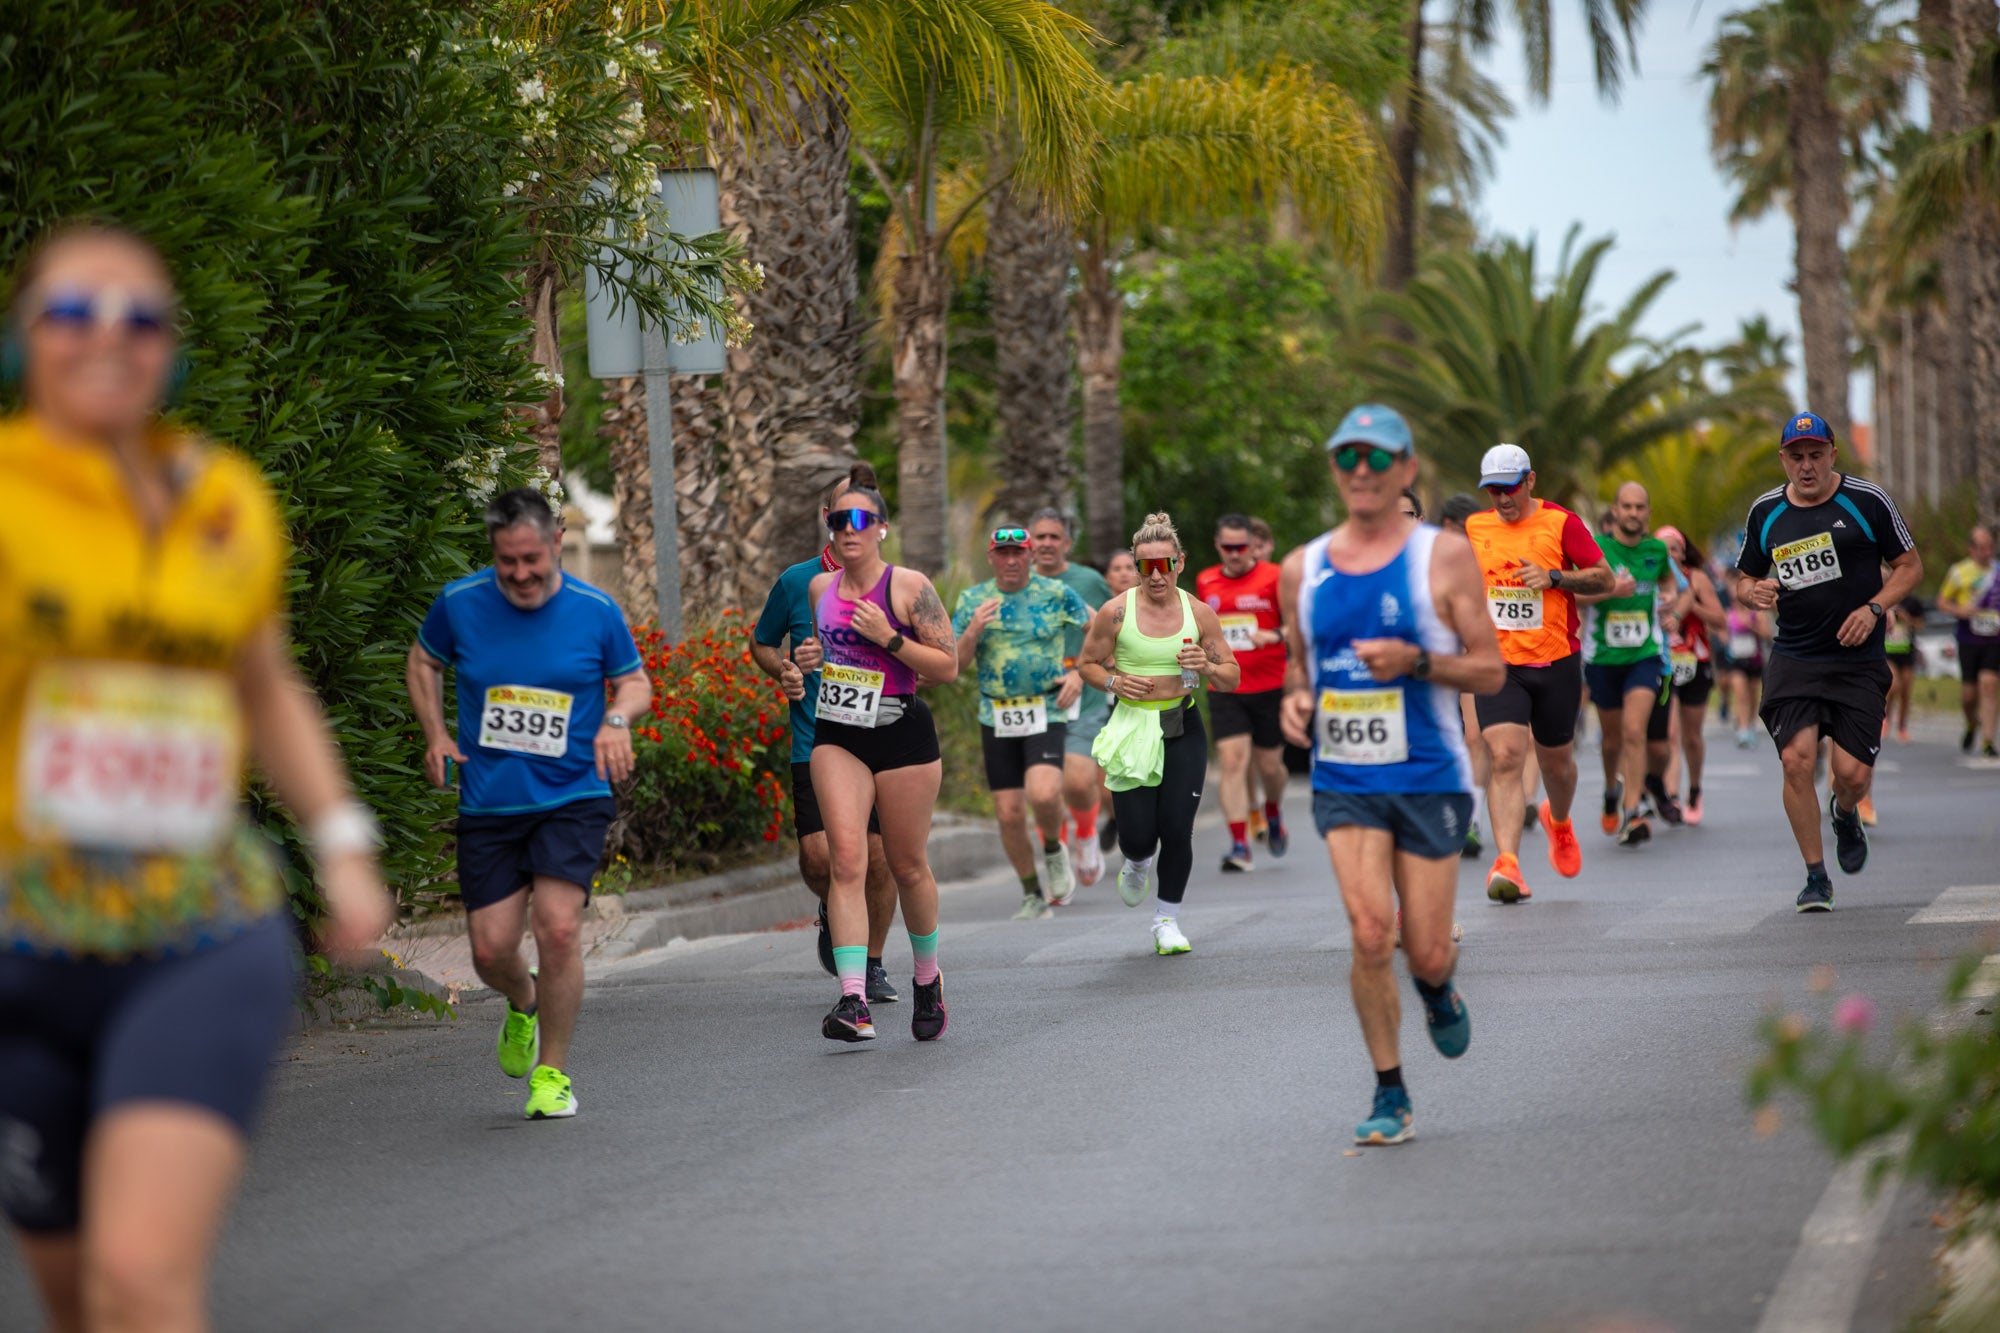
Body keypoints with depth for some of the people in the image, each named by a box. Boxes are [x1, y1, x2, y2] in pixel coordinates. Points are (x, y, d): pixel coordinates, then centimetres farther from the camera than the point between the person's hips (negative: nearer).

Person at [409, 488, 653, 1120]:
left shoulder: (596, 611, -5)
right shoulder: (460, 603, -3)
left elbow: (635, 681, 11)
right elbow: (422, 663, 17)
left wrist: (617, 720, -11)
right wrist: (436, 735, 2)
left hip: (572, 799, -2)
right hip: (487, 803, 2)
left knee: (558, 926, -19)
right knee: (491, 949, -3)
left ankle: (553, 1072, -2)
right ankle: (523, 1002, 36)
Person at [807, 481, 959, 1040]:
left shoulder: (909, 587, -6)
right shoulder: (819, 587, 9)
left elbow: (948, 667, -9)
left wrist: (888, 638, -16)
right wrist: (806, 661, 11)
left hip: (902, 734, -3)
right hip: (837, 736, 3)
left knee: (908, 866, 7)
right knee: (846, 857, -13)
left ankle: (927, 978, 33)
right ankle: (854, 1002, -21)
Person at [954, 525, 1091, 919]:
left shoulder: (1056, 594, -1)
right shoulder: (971, 600, 5)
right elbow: (956, 664, 3)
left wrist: (1080, 673, -4)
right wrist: (973, 631, -16)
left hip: (1046, 713, -3)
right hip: (996, 719, 3)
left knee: (1043, 794, -25)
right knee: (1009, 815, 0)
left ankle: (1054, 850, 7)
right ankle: (1033, 896, 18)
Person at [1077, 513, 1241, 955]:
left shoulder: (1199, 613, 0)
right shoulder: (1115, 612, -5)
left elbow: (1232, 677, 6)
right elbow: (1088, 664, 8)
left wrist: (1207, 667, -16)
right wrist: (1115, 681, -12)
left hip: (1182, 729, 1)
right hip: (1131, 728, -1)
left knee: (1177, 828, -4)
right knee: (1137, 832, -4)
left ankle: (1167, 921, 14)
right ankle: (1137, 865, 35)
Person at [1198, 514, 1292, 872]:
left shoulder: (1273, 577, -4)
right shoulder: (1205, 582, 8)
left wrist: (1275, 636, -21)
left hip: (1270, 687, -2)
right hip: (1225, 691, 2)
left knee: (1270, 765, 7)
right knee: (1232, 761, -12)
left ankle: (1274, 813, 42)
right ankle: (1239, 846, -13)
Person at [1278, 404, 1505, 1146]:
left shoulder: (1443, 557, -3)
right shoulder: (1302, 569, 7)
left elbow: (1490, 671, -3)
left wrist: (1416, 661, -20)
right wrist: (1294, 699, -2)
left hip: (1429, 779, -1)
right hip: (1343, 782, 1)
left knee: (1426, 954, 1)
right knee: (1370, 933, -16)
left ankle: (1439, 989, 40)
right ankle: (1389, 1098, -3)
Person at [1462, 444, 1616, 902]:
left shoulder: (1560, 522, -4)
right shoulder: (1474, 528, 6)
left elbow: (1604, 577, -5)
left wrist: (1554, 577, -19)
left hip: (1555, 662, -1)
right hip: (1497, 663, 1)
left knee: (1555, 760, 14)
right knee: (1505, 757, -17)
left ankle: (1559, 822, 48)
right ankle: (1507, 864, -24)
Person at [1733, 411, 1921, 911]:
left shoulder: (1868, 501, -2)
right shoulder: (1766, 512, 7)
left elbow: (1910, 565, 4)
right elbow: (1743, 579, 17)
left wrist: (1873, 608, -11)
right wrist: (1754, 591, -7)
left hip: (1859, 661, -1)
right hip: (1793, 659, 1)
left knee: (1852, 772, -8)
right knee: (1797, 758, -16)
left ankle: (1845, 815, 32)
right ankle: (1815, 878, -3)